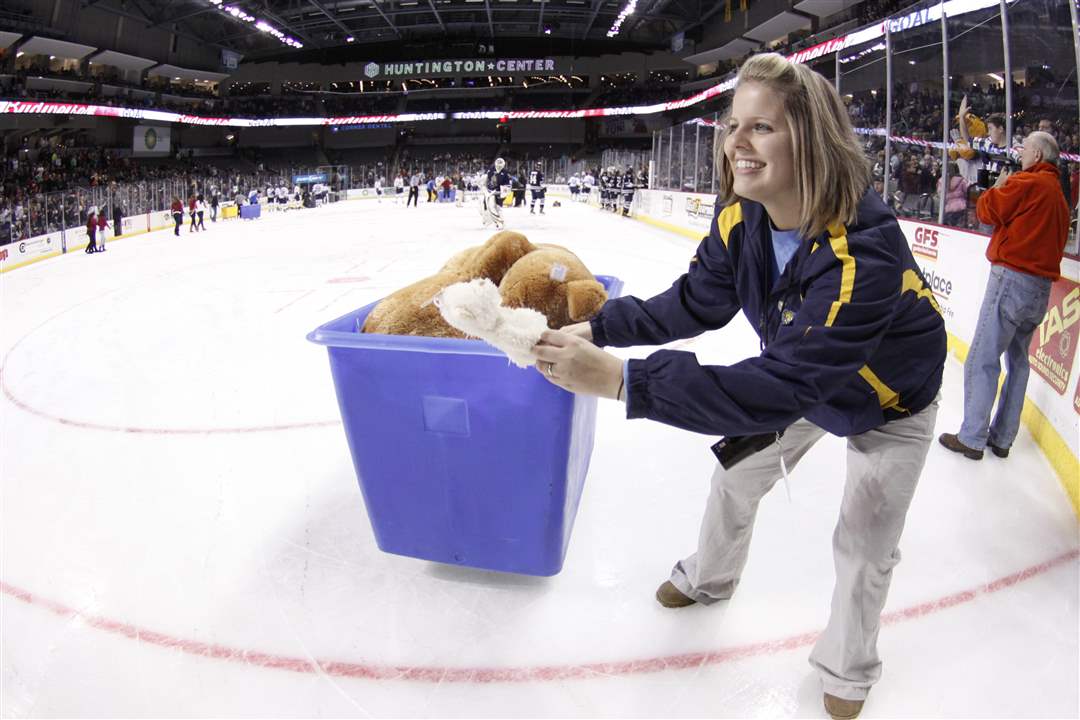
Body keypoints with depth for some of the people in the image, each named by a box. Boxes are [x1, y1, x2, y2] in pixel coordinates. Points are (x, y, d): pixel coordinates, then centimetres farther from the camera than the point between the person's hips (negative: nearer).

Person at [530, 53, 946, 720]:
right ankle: (709, 578, 48)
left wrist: (621, 379, -55)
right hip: (803, 381, 5)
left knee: (865, 544, 7)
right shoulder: (740, 217, -24)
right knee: (736, 477, 16)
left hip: (889, 402, -5)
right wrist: (599, 328, -26)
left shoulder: (867, 250, -44)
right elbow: (697, 303, -12)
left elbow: (779, 388, -49)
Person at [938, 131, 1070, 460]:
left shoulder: (1027, 183, -7)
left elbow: (988, 210, -4)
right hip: (1042, 286, 9)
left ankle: (972, 439, -4)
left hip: (1013, 278, -9)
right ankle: (1001, 439, 18)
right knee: (1017, 361, 13)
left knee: (982, 360, -6)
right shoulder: (1058, 195, 19)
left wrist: (998, 186, 14)